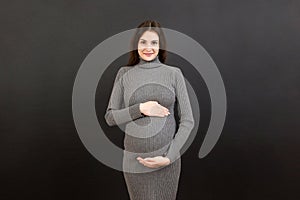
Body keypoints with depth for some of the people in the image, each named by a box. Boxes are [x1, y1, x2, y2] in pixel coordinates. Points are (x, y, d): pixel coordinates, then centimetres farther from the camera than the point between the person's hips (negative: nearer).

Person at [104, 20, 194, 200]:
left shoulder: (174, 73, 0)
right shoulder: (125, 73, 2)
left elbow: (188, 121, -1)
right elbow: (110, 118, 2)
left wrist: (169, 157, -9)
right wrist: (140, 109, -13)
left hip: (167, 160, 0)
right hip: (134, 160, 1)